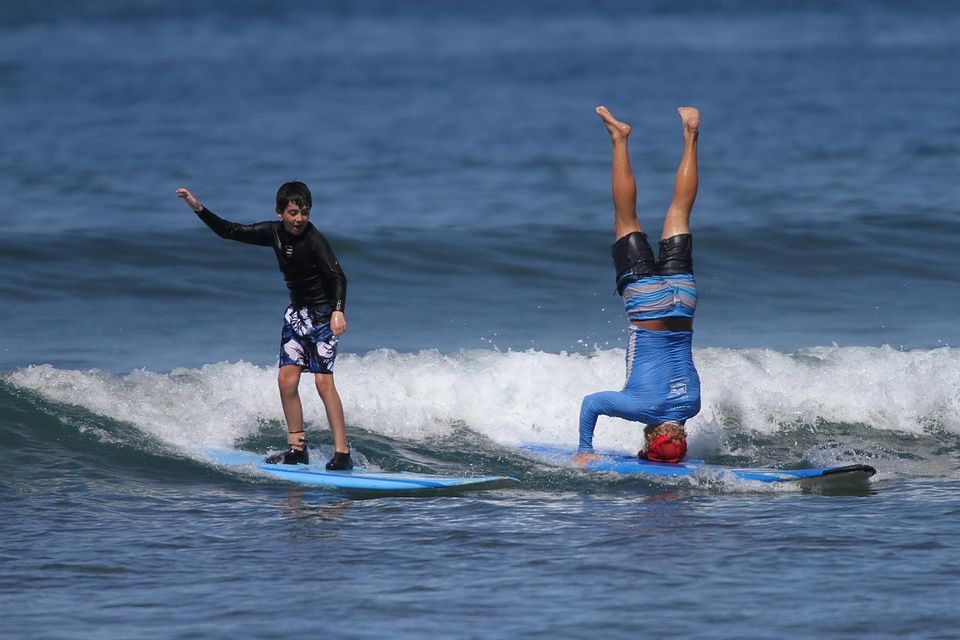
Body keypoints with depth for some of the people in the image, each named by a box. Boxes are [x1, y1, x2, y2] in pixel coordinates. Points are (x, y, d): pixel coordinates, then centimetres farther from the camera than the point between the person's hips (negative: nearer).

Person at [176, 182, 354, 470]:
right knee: (287, 377, 1)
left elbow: (338, 277, -29)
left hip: (323, 313, -7)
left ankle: (342, 453, -15)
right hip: (297, 312, 7)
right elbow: (229, 231, 7)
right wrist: (199, 208, -2)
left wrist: (338, 311, -45)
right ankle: (297, 448, 10)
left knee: (323, 380, -15)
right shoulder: (274, 233, 0)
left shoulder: (314, 240, -21)